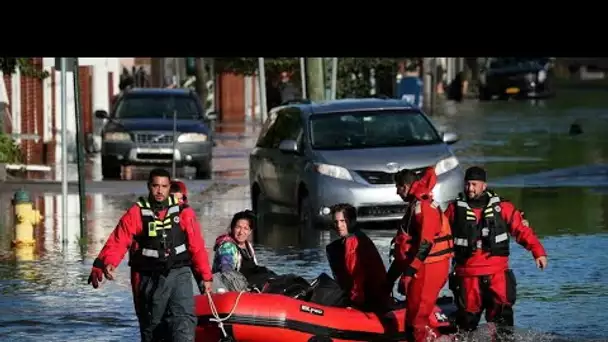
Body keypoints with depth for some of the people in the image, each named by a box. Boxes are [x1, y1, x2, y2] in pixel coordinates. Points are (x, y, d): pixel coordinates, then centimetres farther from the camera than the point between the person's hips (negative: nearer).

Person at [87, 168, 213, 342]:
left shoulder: (184, 212, 3)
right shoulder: (136, 213, -1)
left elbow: (197, 246, 6)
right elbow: (117, 242, -11)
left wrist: (205, 276, 7)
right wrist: (106, 264, -29)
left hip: (179, 274, 0)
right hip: (149, 279, 0)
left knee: (185, 319, -19)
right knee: (150, 327, 10)